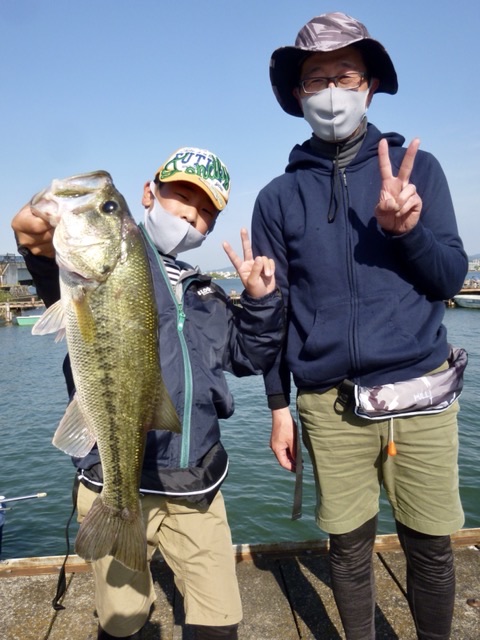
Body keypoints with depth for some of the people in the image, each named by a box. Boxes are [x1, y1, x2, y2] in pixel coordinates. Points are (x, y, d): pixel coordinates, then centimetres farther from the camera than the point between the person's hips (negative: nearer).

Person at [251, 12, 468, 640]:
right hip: (329, 407, 1)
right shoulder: (279, 197, 5)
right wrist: (279, 406, 5)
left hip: (421, 395, 0)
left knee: (430, 549, 11)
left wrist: (406, 229, -18)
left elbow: (451, 278, 1)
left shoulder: (417, 167, 4)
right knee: (349, 547, 12)